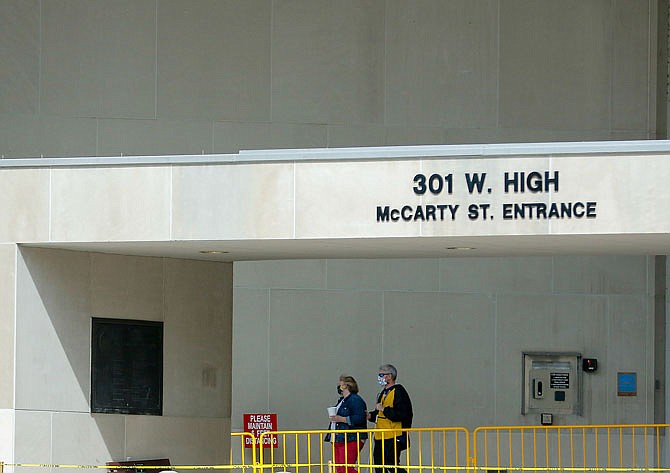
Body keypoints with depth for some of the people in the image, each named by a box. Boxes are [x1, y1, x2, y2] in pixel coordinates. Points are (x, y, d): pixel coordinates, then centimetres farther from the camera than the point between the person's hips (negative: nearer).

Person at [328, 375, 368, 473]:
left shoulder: (355, 400, -11)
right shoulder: (342, 400, 20)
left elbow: (359, 418, -23)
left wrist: (341, 419, -24)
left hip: (351, 440, -10)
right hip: (338, 440, 10)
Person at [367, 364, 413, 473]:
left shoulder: (399, 391, -11)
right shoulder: (383, 392, 19)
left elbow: (401, 414, -22)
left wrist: (384, 409, -19)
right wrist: (371, 415, 11)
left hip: (393, 438, -10)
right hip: (380, 437, 10)